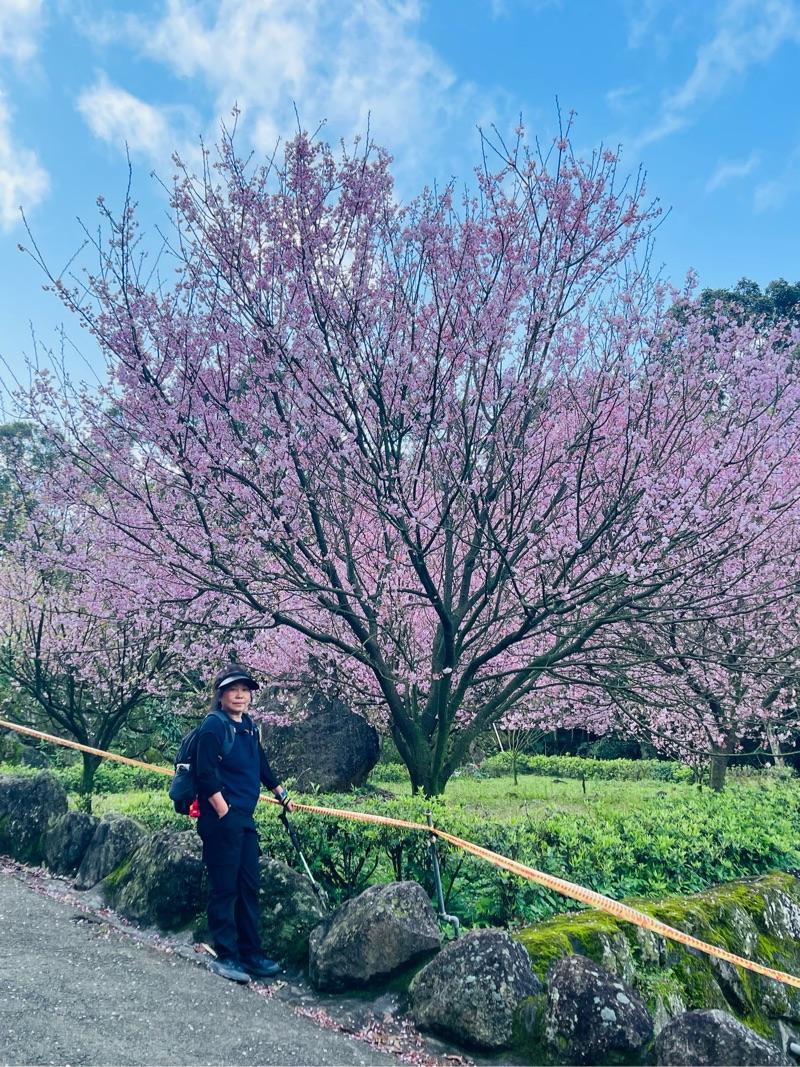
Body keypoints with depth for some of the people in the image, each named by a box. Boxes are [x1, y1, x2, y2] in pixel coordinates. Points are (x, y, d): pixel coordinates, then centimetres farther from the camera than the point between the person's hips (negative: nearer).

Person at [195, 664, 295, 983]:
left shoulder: (249, 727, 13)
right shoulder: (214, 726, -11)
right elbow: (207, 774, -16)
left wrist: (281, 794, 35)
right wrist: (223, 813, -17)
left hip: (245, 819, 8)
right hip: (221, 819, -8)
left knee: (249, 887, 12)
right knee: (224, 888, -1)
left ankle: (251, 953, 22)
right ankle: (225, 956, 10)